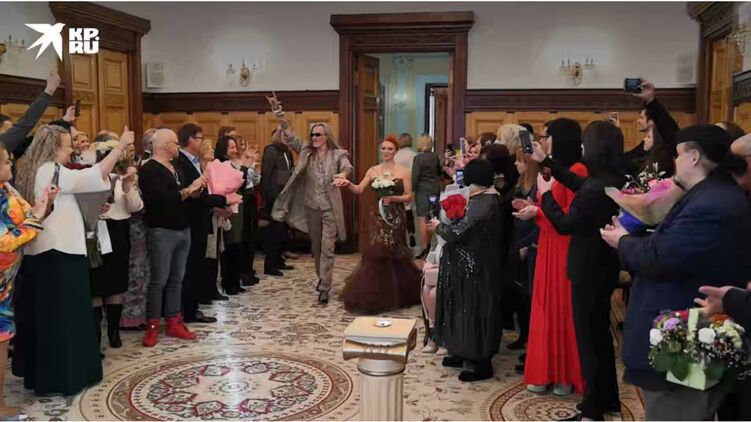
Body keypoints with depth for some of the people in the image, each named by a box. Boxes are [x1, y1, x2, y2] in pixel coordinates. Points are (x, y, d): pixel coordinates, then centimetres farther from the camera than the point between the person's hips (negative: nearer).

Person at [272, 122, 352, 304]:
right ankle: (322, 277, 37)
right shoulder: (307, 153, 6)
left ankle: (324, 287, -6)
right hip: (311, 206, 4)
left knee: (327, 247, -8)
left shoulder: (337, 154, -8)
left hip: (330, 207, -4)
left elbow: (347, 166, -26)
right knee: (316, 246, 16)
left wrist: (343, 174, -46)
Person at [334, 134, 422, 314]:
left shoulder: (403, 172, -2)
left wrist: (393, 198, -18)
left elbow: (409, 197, -3)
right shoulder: (373, 171, 5)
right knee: (378, 252, 1)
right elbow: (359, 190, -1)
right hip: (378, 216, 2)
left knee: (394, 254, 2)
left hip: (396, 218, -2)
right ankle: (376, 296, 16)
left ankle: (397, 294, 19)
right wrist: (348, 184, -19)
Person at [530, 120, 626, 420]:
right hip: (603, 266, 9)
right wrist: (545, 161, 25)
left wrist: (545, 194, -5)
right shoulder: (614, 181, 2)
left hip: (590, 270, -9)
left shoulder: (597, 189, -28)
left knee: (588, 336, 2)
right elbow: (578, 183, 19)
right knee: (600, 332, 21)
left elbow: (564, 224, -19)